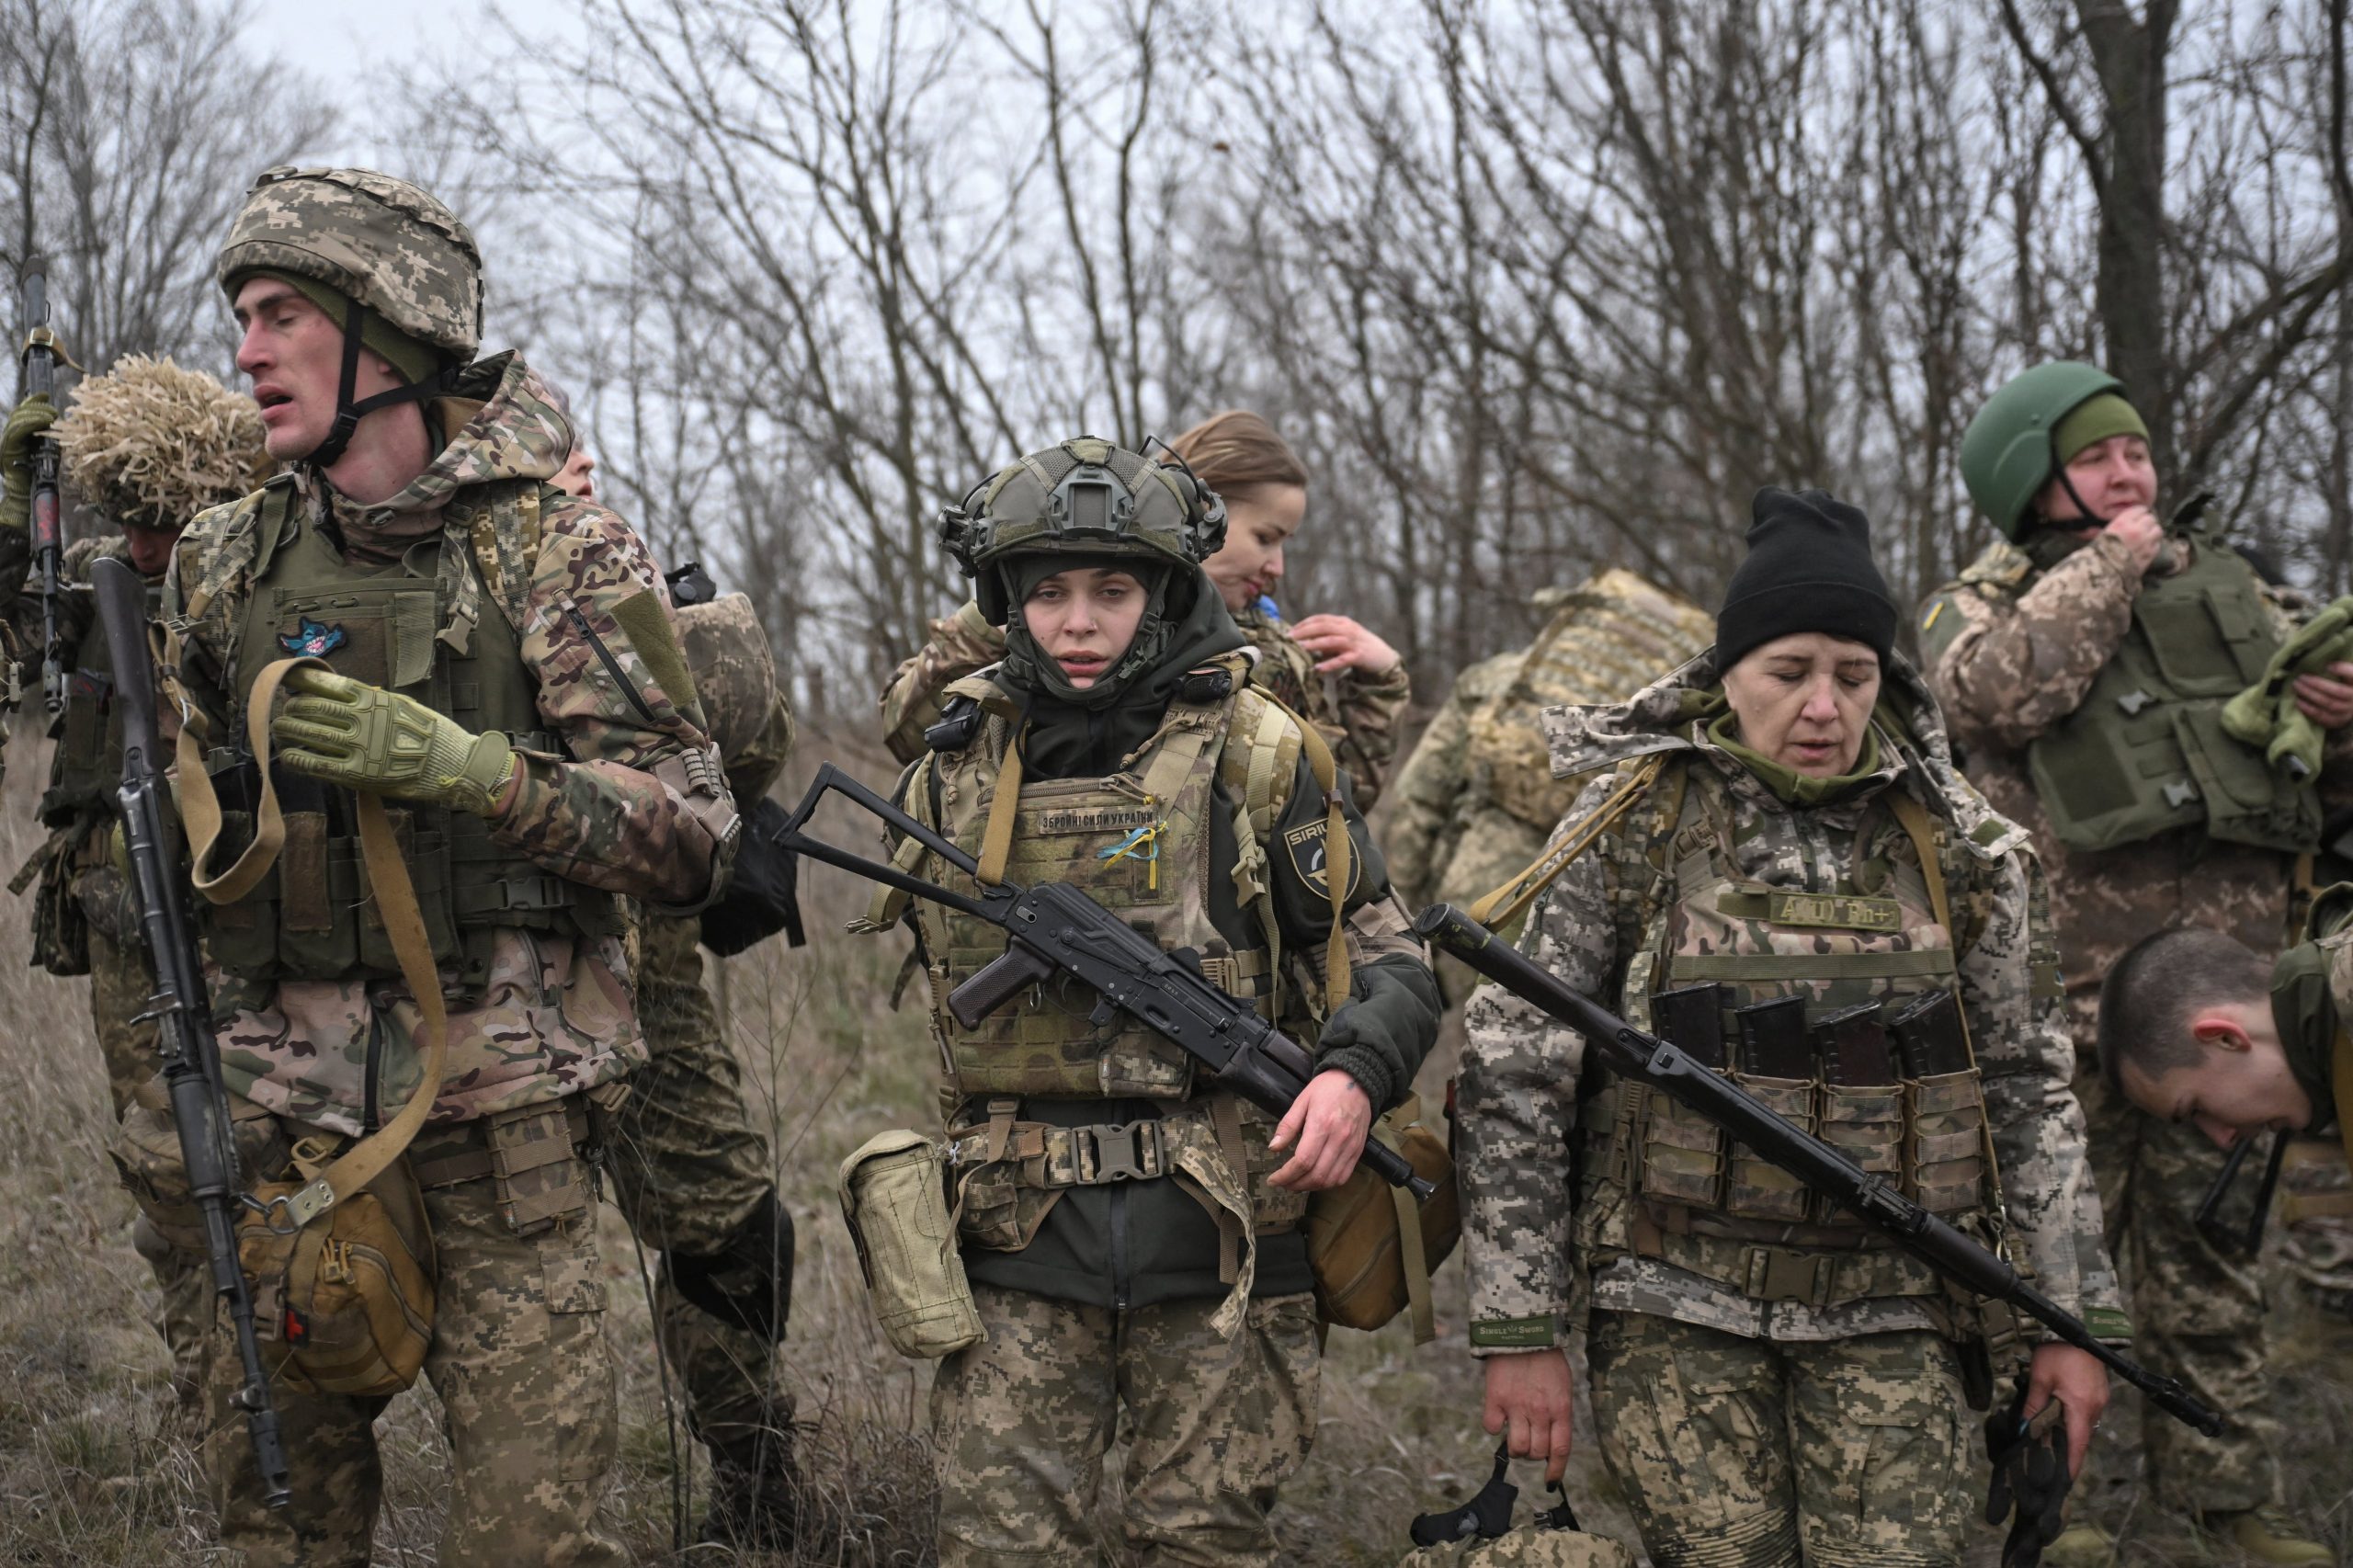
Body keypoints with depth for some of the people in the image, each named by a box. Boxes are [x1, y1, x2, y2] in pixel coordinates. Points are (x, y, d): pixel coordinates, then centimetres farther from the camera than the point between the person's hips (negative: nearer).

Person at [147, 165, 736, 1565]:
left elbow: (691, 836, -10)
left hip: (499, 1118, -4)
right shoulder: (228, 564, 9)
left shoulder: (556, 549, -5)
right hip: (285, 1117, 4)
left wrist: (457, 763, -22)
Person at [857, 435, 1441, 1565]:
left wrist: (1355, 1073, -17)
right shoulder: (953, 775, 9)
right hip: (1023, 1254, 2)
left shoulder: (1254, 754, 1)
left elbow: (1389, 963, 3)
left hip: (1219, 1241, -2)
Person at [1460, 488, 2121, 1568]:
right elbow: (1512, 1081, -2)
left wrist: (2071, 1318, 6)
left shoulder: (1955, 848, 4)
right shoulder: (1633, 828, -2)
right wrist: (1517, 1333, -5)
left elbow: (2028, 1091, 10)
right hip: (1676, 1310, -1)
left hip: (1886, 1315, 2)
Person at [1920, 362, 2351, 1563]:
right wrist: (2105, 564, -10)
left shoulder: (2217, 573, 17)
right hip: (2073, 973, -4)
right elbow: (1999, 694, -19)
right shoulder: (1977, 605, 3)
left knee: (2208, 1239, 11)